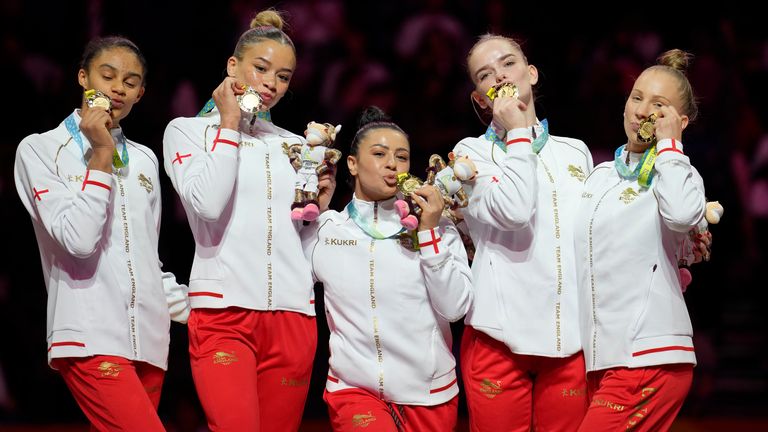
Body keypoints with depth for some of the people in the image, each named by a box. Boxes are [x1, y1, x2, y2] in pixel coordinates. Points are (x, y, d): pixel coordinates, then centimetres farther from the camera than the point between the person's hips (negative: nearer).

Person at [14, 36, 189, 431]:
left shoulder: (144, 159, 18)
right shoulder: (39, 150, 1)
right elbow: (78, 240, -12)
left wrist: (181, 305, 13)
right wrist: (101, 156, -10)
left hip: (148, 338, 6)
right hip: (92, 338, -6)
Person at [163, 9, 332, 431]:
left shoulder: (295, 145, 19)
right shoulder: (187, 130, 8)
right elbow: (208, 205, -11)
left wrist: (321, 206, 1)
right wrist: (229, 125, -2)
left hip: (293, 314, 4)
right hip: (224, 311, -4)